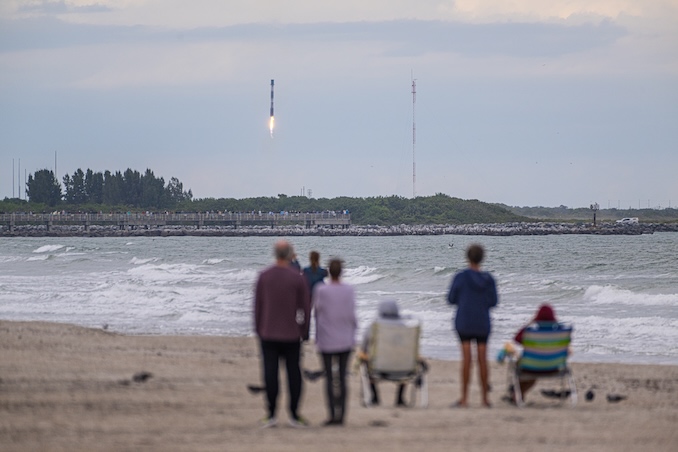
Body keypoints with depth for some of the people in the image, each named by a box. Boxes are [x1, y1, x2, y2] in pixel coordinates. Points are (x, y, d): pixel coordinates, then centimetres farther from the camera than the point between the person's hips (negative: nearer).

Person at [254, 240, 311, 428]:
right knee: (293, 373, 6)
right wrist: (304, 332, 8)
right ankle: (294, 414, 8)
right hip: (291, 335, -1)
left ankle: (271, 414, 4)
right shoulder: (298, 278, -7)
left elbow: (257, 305, 1)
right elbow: (305, 307, -3)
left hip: (268, 333, 1)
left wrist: (258, 330, 10)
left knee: (270, 373, 3)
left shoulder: (264, 276, -3)